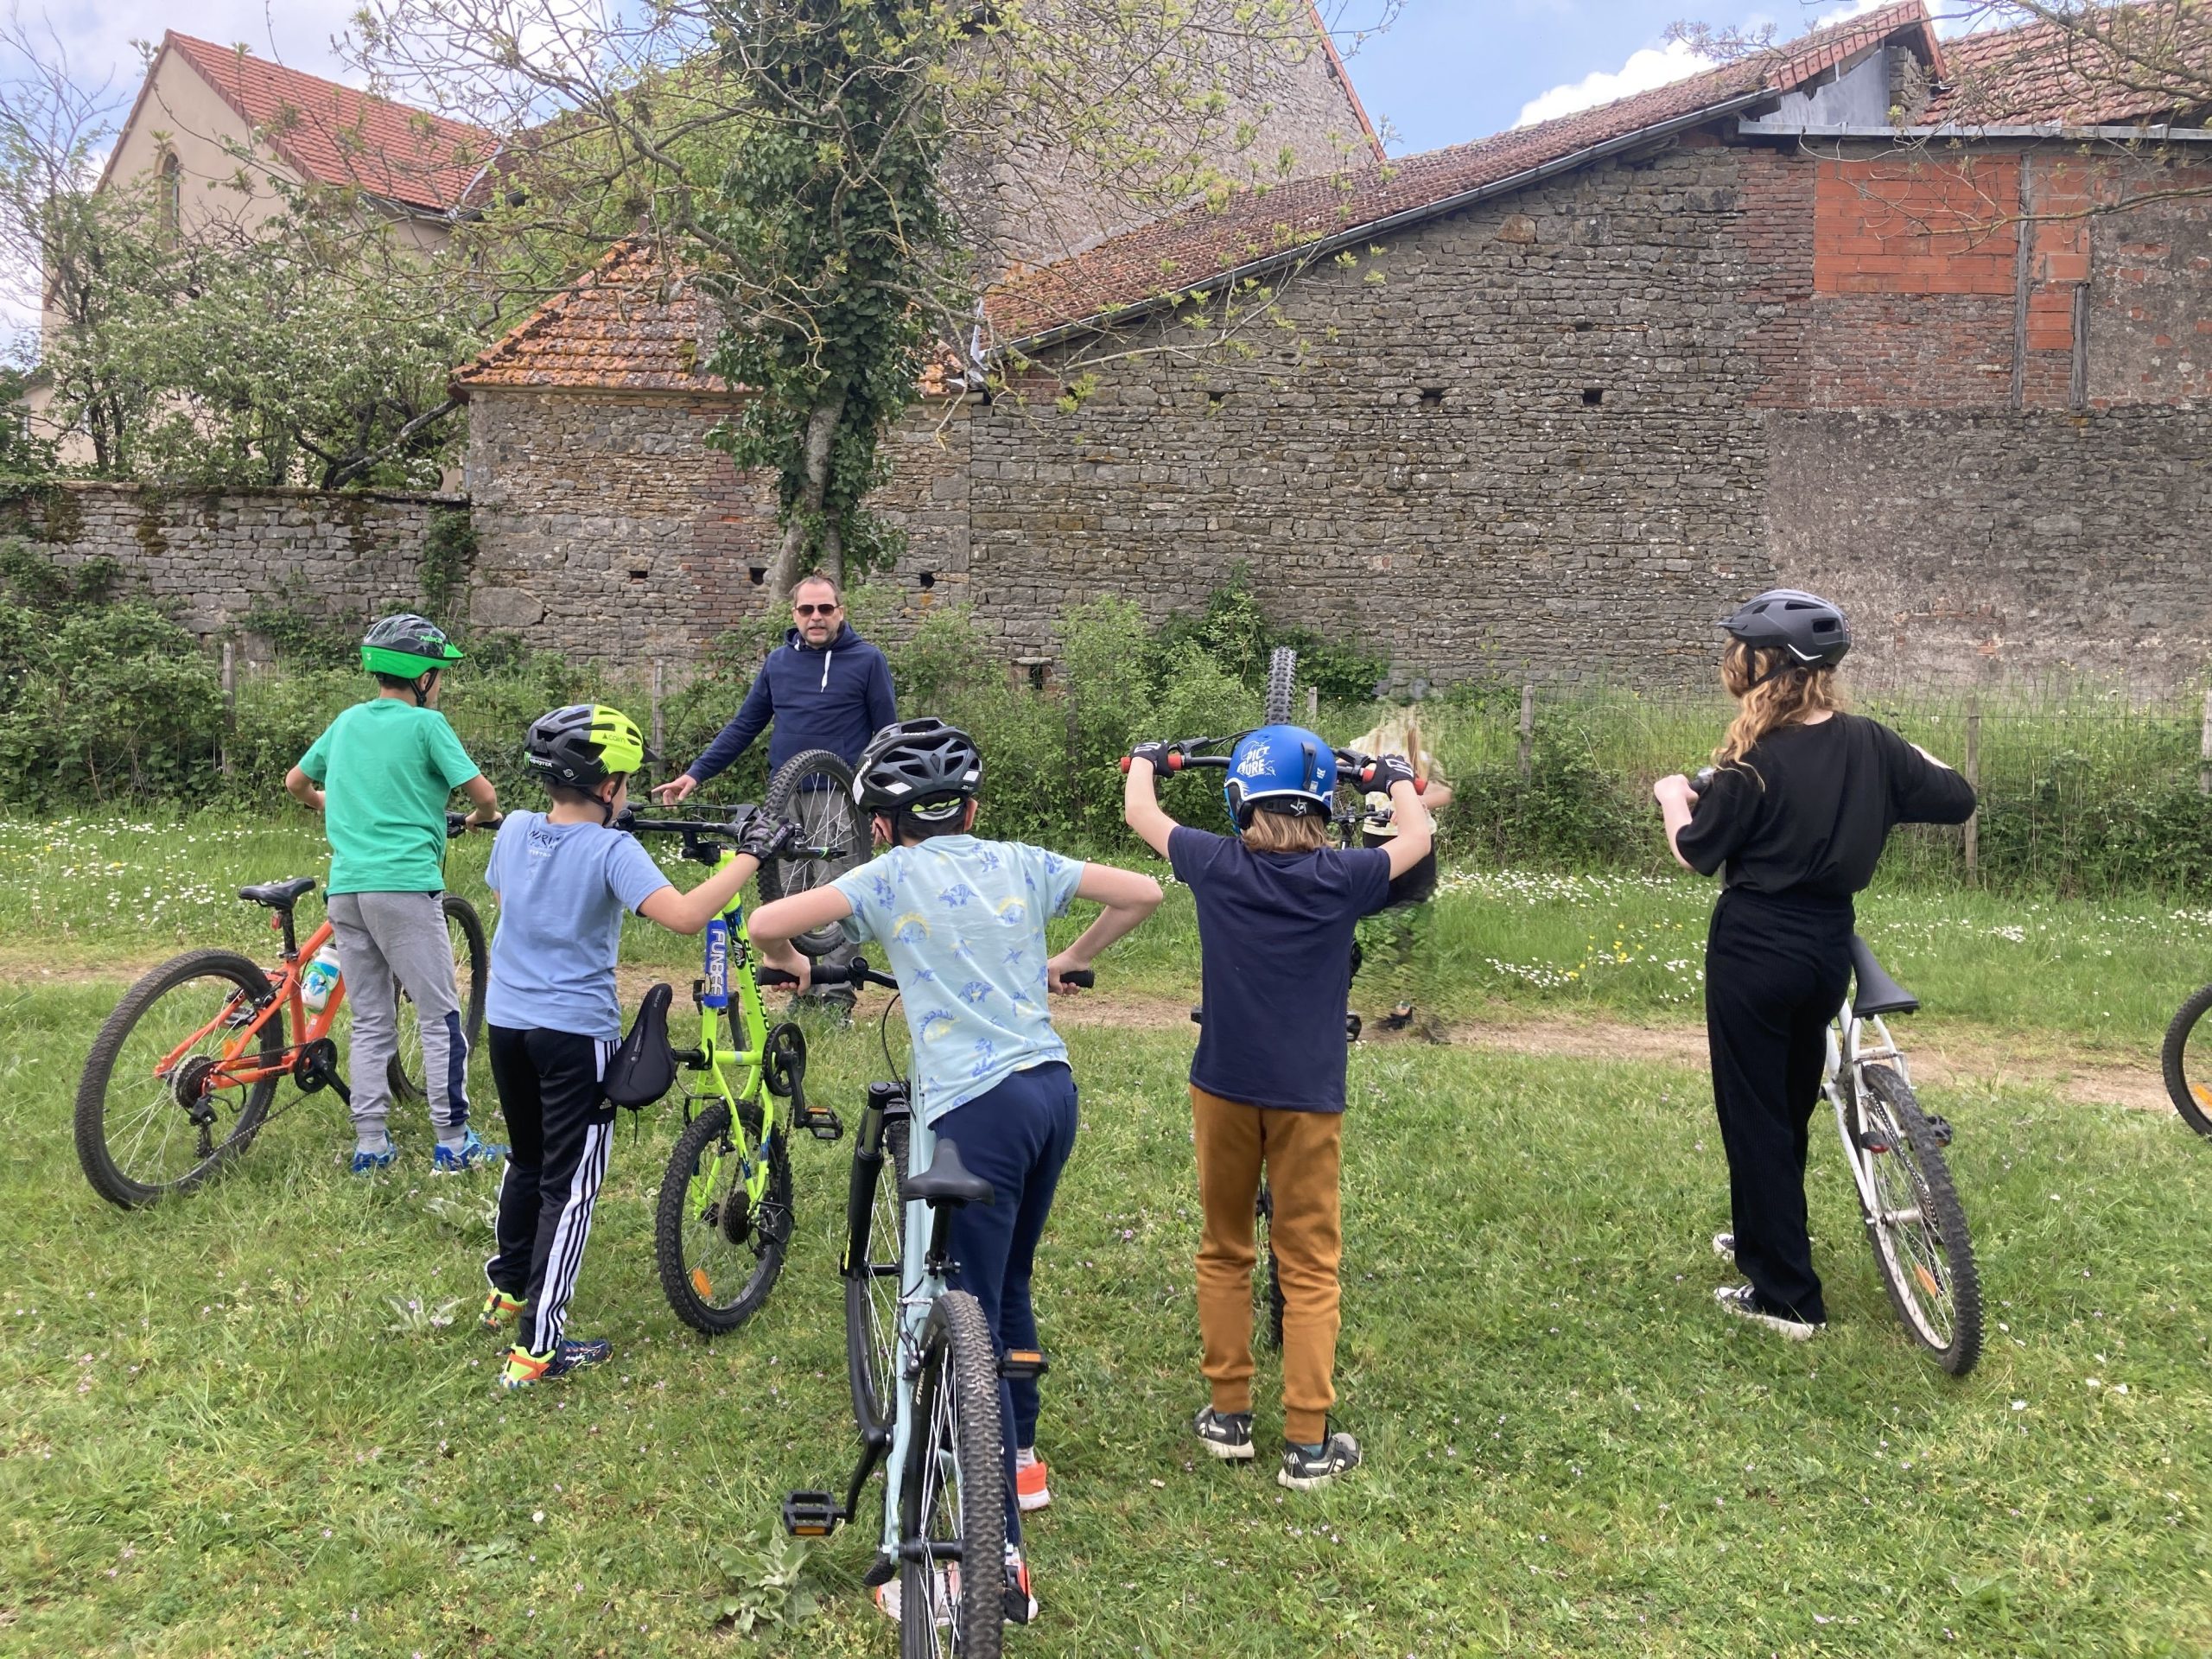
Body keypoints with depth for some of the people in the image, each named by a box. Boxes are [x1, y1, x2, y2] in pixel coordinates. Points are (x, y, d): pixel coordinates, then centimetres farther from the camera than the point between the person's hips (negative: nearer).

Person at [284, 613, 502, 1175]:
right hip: (405, 883, -6)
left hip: (345, 886, 6)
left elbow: (295, 782, 27)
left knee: (370, 1022, 12)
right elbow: (483, 794, -9)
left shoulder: (346, 721, 14)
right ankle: (453, 1143, 4)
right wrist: (482, 817, 14)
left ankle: (369, 1144, 13)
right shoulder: (425, 724, -4)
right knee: (440, 1017, 1)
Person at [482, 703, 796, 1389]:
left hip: (507, 1022, 7)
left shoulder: (514, 830, 0)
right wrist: (750, 856, -22)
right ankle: (537, 1346, 2)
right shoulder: (611, 851, -19)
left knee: (527, 1160, 26)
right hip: (576, 1032, -7)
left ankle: (507, 1291, 43)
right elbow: (685, 915, -31)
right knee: (569, 1184, 2)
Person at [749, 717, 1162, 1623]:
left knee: (974, 1327, -2)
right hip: (1052, 1089, 6)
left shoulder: (891, 878, -1)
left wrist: (789, 963, 13)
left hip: (978, 1107, -6)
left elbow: (766, 923, -10)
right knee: (1009, 1286, 26)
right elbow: (1142, 892, 15)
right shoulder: (1021, 863, 10)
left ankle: (1002, 1560, -3)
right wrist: (1068, 961, 28)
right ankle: (1022, 1459, 43)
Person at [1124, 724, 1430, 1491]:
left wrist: (1145, 759, 31)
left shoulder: (1215, 865, -7)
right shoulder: (1343, 877, -8)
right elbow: (1417, 837, 13)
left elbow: (1138, 813, 10)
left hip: (1223, 1087, 1)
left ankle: (1229, 1414, 23)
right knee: (1311, 1268, 7)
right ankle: (1307, 1442, 8)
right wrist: (1397, 777, 33)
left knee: (1223, 1252, 17)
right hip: (1308, 1093, -1)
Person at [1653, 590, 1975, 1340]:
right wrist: (1906, 759, 22)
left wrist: (1674, 797, 10)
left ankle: (1787, 1296, 8)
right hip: (1827, 950, 6)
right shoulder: (1870, 743, -3)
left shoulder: (1755, 763, -18)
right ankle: (1762, 1236, 41)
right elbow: (1958, 800, 6)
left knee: (1754, 1115, 4)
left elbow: (1697, 852, -9)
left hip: (1754, 955, -6)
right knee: (1791, 1103, 22)